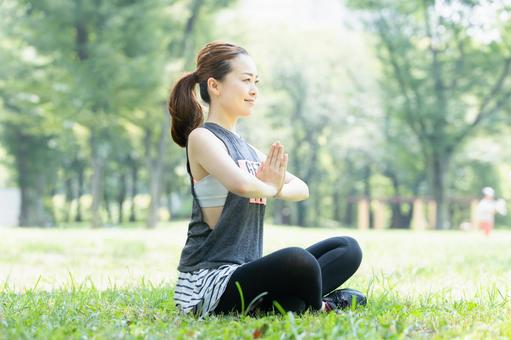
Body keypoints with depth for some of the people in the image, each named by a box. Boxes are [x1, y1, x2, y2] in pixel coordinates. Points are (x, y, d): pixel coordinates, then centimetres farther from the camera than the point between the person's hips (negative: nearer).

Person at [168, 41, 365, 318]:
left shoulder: (246, 147, 18)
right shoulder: (202, 137, -9)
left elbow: (301, 188, 15)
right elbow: (241, 184, -29)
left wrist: (278, 189, -8)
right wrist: (269, 188, -6)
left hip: (245, 271, 10)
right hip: (208, 282, -10)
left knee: (348, 249, 10)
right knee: (297, 260, -36)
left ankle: (267, 304, -13)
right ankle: (315, 309, -3)